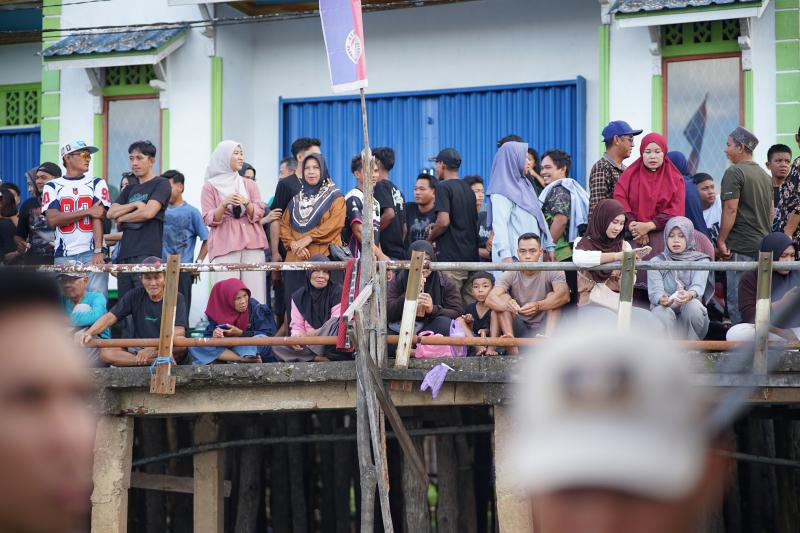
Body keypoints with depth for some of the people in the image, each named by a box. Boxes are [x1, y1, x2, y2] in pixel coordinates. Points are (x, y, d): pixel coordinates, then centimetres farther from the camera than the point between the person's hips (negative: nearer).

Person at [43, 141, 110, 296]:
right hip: (63, 256, 1)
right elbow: (52, 219, -4)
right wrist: (87, 212, -8)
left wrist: (98, 251, -15)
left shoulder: (97, 183, 9)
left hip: (91, 254, -1)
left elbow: (98, 217, -3)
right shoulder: (52, 186, 10)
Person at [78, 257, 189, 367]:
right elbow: (110, 317, -4)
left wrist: (152, 348, -33)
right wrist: (88, 333, -24)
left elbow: (179, 331, -17)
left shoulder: (176, 298, -3)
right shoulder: (135, 295, 5)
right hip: (136, 351, 4)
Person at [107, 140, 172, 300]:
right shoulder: (130, 190, 24)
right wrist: (135, 205, -3)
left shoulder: (161, 184, 3)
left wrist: (121, 218, 4)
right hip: (124, 255, 7)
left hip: (147, 256, -7)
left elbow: (148, 212, -11)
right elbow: (111, 213, 11)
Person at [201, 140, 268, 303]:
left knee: (254, 290, -6)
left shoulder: (249, 184, 16)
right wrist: (224, 204, -15)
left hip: (251, 243, 3)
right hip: (224, 245, -3)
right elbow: (209, 220, 2)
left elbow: (258, 214, 8)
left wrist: (246, 203, -11)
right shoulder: (210, 186, 7)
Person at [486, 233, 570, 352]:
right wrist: (507, 305, -45)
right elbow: (490, 299, -20)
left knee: (552, 296, -19)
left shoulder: (552, 272, -8)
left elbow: (564, 295, -29)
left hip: (543, 329, -2)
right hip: (520, 331, 2)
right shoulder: (510, 275, -3)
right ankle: (513, 350, -32)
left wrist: (538, 306, -48)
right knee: (502, 298, -16)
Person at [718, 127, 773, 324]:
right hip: (764, 245, 8)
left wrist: (721, 241, -10)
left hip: (741, 247, -8)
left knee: (737, 301, -7)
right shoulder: (764, 175, 15)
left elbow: (730, 209, -15)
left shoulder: (734, 173, -9)